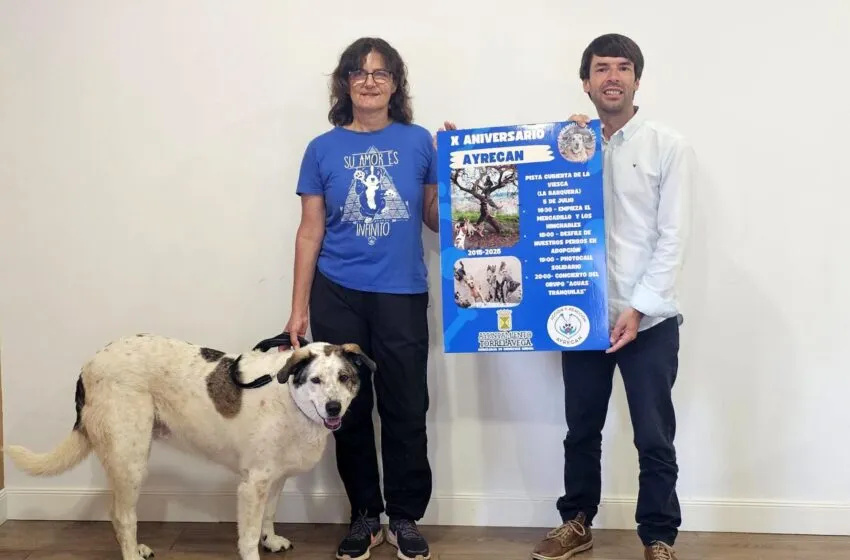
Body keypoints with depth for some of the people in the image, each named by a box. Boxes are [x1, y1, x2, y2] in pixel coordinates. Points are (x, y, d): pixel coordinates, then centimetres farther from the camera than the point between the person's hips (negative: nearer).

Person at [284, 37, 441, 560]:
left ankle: (405, 517, 20)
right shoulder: (323, 149, 3)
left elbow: (436, 217, 8)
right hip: (337, 296, 1)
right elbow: (310, 232, 4)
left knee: (406, 409, 4)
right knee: (350, 409, 8)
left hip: (402, 295, 0)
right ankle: (365, 516, 23)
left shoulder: (419, 142, 3)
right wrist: (299, 308, 2)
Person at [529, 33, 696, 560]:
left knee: (655, 438, 3)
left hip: (649, 319, -3)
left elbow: (673, 238, -6)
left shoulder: (670, 147, -2)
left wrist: (638, 309, -13)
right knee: (581, 429, 14)